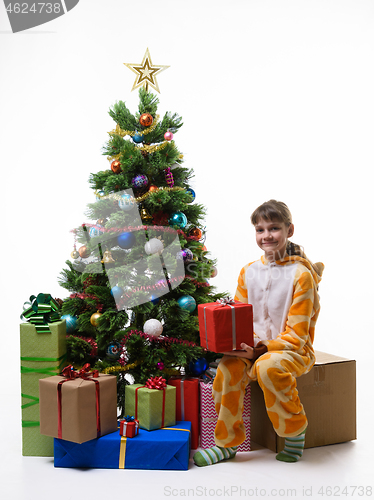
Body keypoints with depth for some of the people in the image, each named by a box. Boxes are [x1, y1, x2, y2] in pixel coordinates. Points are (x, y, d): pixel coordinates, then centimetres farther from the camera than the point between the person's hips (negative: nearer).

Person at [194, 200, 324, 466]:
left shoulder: (301, 274, -10)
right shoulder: (248, 272, 6)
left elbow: (297, 335, -12)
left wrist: (259, 350, -23)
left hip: (295, 351, -4)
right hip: (254, 348, 4)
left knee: (268, 366, -36)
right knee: (229, 366, -26)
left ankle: (295, 431, -9)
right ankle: (227, 441, -8)